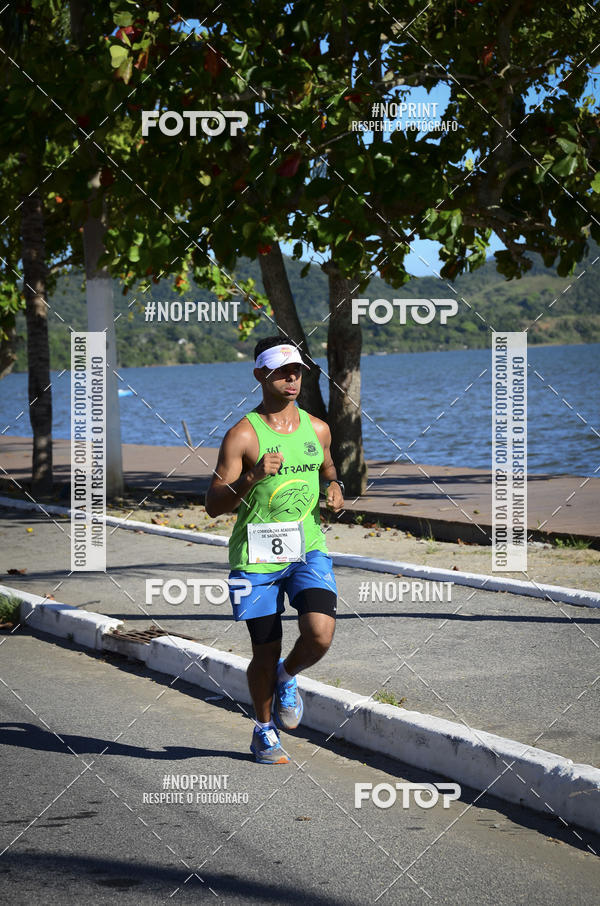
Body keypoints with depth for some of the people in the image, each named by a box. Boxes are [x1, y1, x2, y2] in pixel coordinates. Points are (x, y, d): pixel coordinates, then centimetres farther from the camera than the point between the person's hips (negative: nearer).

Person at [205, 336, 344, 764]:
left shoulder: (317, 429, 7)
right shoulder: (242, 435, -8)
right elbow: (213, 506, -11)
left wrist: (334, 487, 5)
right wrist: (252, 477, -27)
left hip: (308, 549, 3)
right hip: (257, 556, -3)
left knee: (320, 635, -18)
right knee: (265, 653, 4)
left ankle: (288, 677, 16)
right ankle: (265, 731, 30)